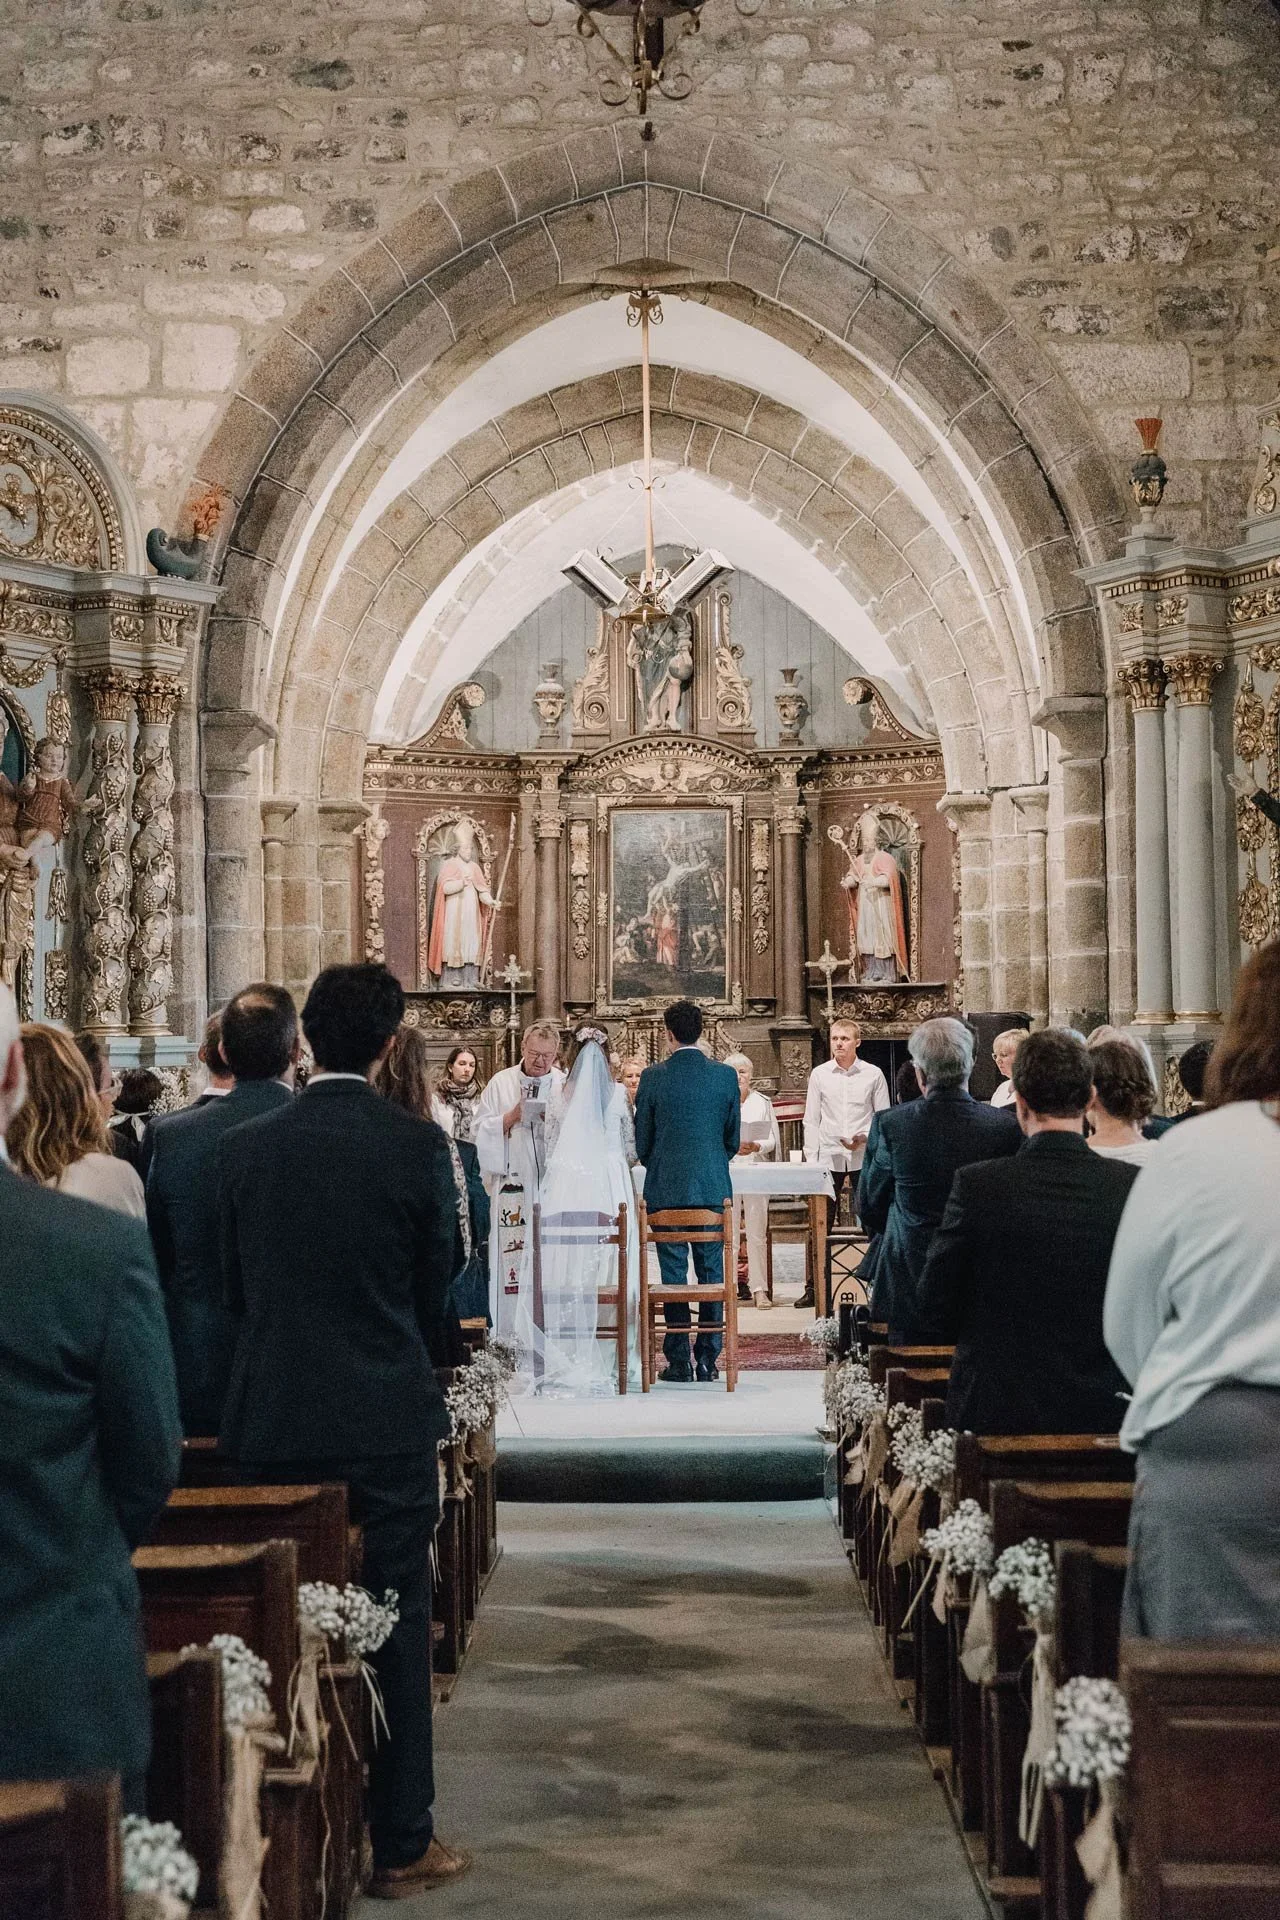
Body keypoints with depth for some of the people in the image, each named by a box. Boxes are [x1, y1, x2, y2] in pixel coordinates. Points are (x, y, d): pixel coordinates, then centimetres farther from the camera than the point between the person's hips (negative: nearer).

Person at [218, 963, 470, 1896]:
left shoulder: (244, 1145, -3)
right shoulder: (417, 1144, -11)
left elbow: (236, 1288, 7)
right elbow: (434, 1291, 0)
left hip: (271, 1424, 3)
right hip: (388, 1422, -3)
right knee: (396, 1633, 7)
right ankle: (400, 1845, 14)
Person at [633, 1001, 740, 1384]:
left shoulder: (653, 1077, -6)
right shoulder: (725, 1075, -1)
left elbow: (641, 1139, 2)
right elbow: (733, 1138, 6)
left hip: (666, 1188, -1)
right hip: (714, 1187, 2)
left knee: (673, 1274, 3)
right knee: (711, 1272, 8)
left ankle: (679, 1362, 4)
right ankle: (708, 1360, 8)